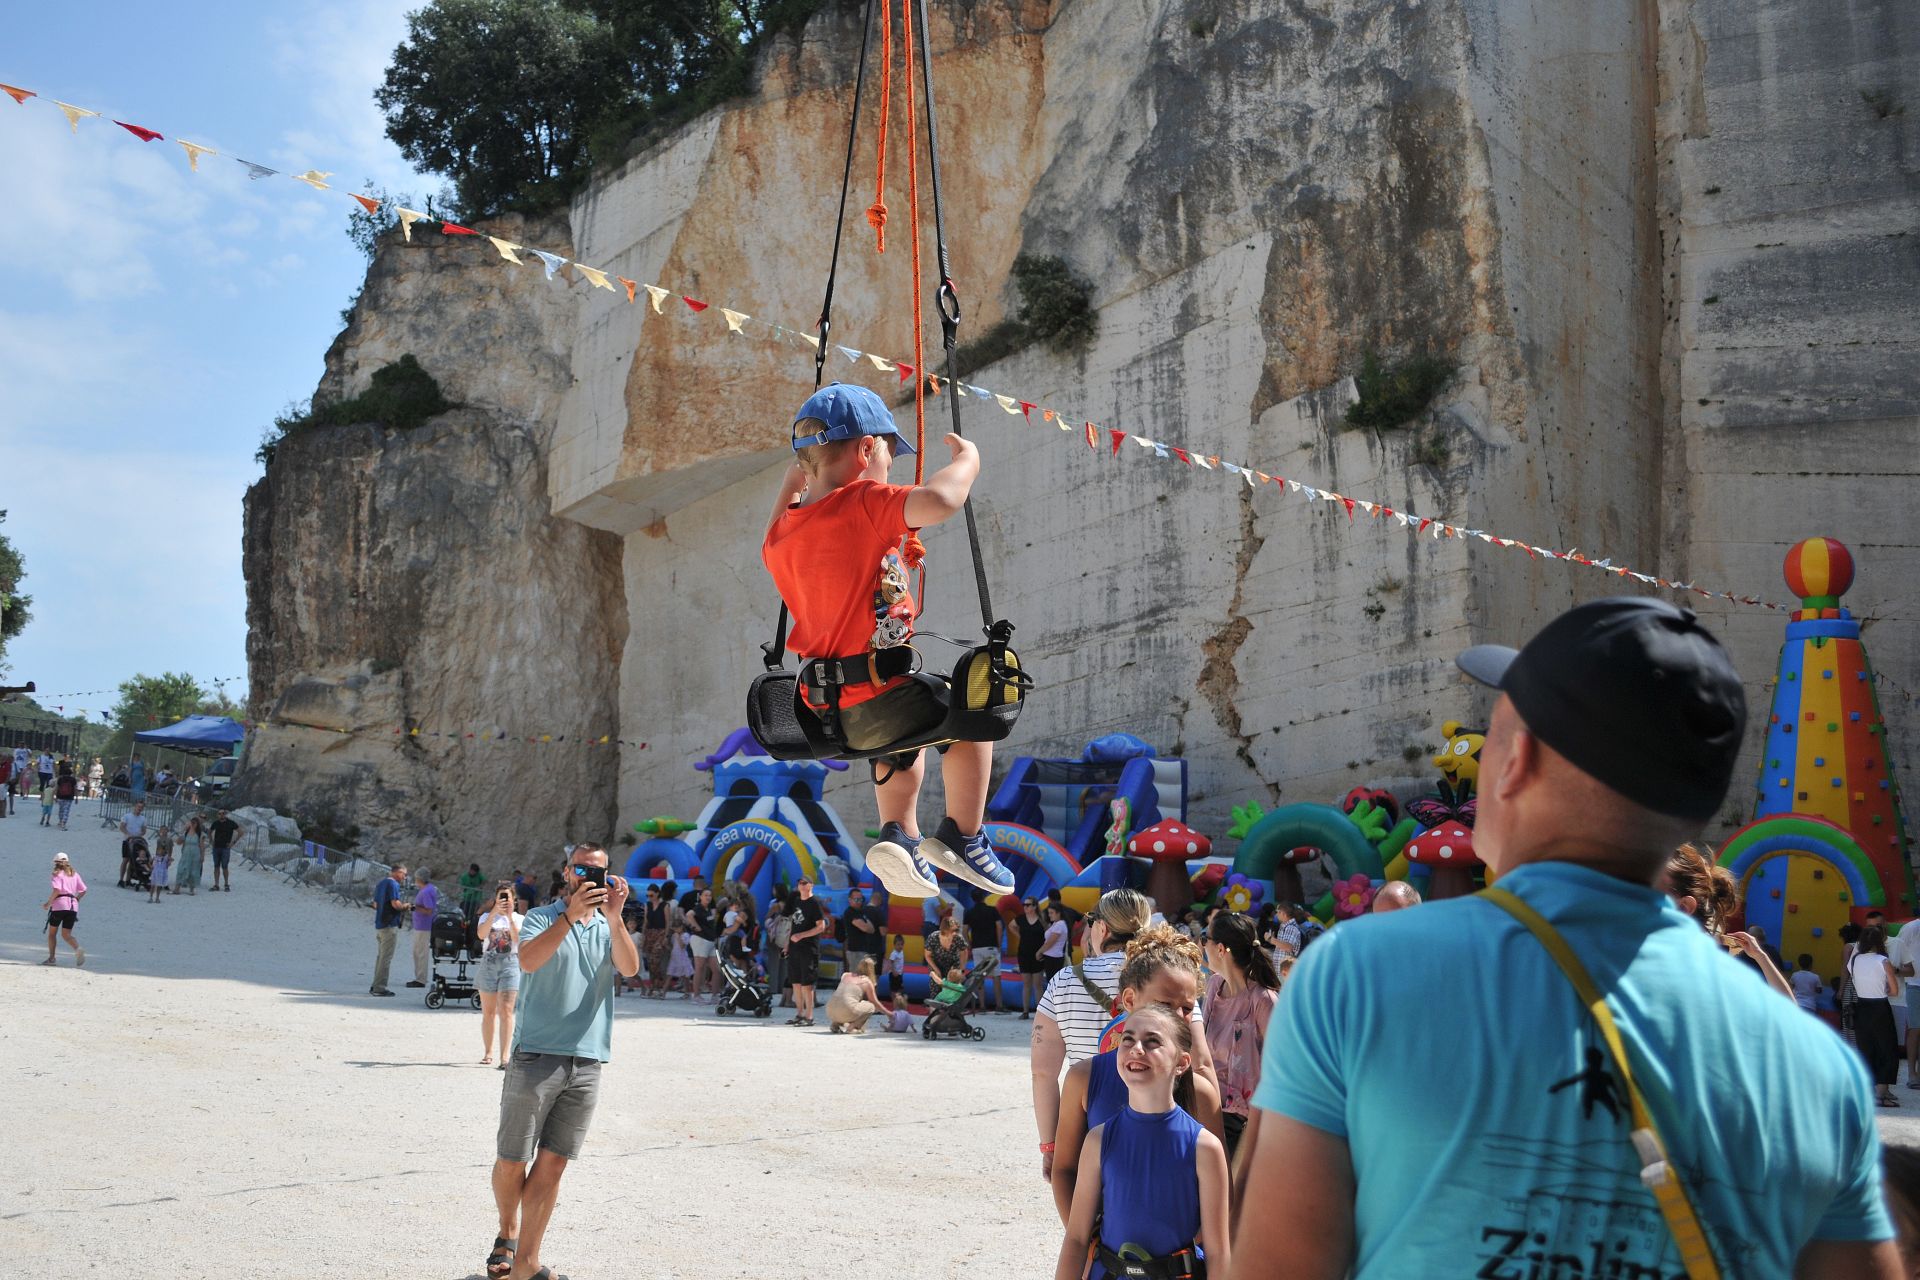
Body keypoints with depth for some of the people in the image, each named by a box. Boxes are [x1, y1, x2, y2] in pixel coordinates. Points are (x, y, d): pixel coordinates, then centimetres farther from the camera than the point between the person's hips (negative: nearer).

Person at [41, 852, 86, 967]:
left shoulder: (58, 874, -1)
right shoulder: (74, 874, 16)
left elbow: (56, 890, -16)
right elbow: (83, 890, 11)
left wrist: (48, 903, -7)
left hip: (59, 905, -5)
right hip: (73, 906, 5)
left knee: (52, 933, 11)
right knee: (66, 934, 5)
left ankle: (51, 958, 10)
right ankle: (78, 949, -22)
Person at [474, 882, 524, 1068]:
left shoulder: (519, 918, 7)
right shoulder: (487, 916, 9)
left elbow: (518, 939, -10)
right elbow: (481, 934, -11)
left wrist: (510, 917, -16)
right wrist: (494, 912, -19)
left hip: (510, 964, -2)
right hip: (489, 963, 2)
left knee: (506, 1011, -12)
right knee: (488, 1012, 8)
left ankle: (505, 1057, -17)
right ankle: (488, 1052, 22)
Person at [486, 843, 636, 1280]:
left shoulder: (609, 928, 13)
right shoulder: (542, 918, 2)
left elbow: (630, 968, -5)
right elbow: (528, 961, -18)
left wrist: (614, 917, -17)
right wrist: (572, 914, -26)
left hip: (587, 1061, 3)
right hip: (537, 1056, -3)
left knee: (552, 1163, 2)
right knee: (512, 1161, 3)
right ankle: (507, 1234, 29)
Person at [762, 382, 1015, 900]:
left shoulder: (781, 536, 9)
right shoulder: (864, 505, -13)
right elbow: (939, 501, -30)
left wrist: (789, 486, 36)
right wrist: (967, 460, -11)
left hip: (823, 712, 8)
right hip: (874, 701, -8)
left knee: (908, 735, 37)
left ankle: (899, 835, 22)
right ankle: (961, 837, 13)